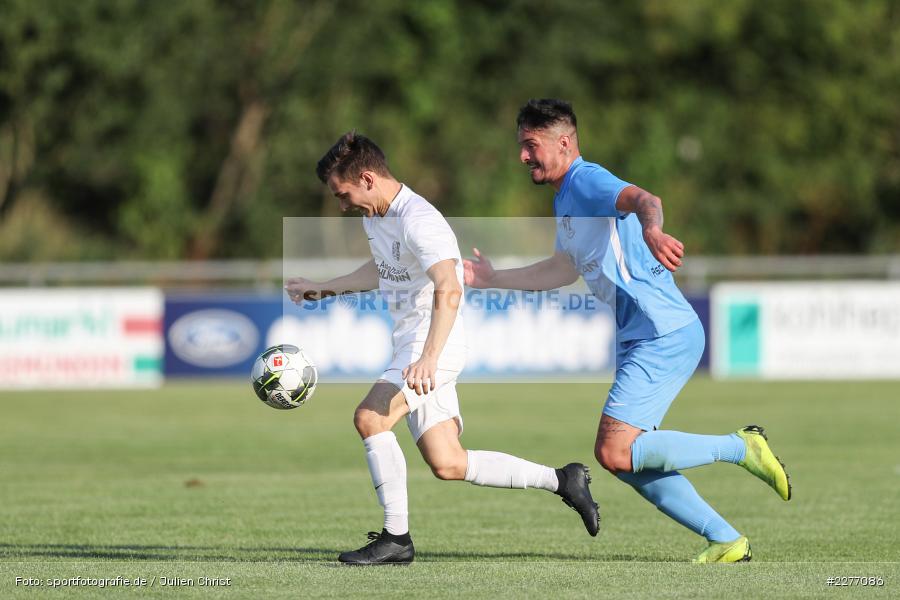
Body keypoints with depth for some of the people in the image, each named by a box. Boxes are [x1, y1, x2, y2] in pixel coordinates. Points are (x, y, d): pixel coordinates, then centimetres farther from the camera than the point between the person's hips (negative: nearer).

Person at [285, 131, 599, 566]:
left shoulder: (418, 221, -20)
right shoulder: (374, 216, 11)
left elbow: (448, 291, -33)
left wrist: (428, 359, -43)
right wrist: (322, 289, 30)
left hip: (436, 347, -10)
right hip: (410, 345, 10)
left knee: (370, 418, -25)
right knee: (447, 465, 6)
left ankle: (396, 537, -17)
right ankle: (561, 480, 17)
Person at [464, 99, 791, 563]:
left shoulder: (587, 181, -11)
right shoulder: (565, 200, 20)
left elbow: (643, 200, -34)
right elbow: (564, 268, 38)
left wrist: (652, 231, -57)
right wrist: (492, 279, 41)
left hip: (664, 335, -10)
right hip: (638, 340, 10)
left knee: (614, 452, -17)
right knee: (630, 460, 6)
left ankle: (740, 448, -6)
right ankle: (726, 541, 9)